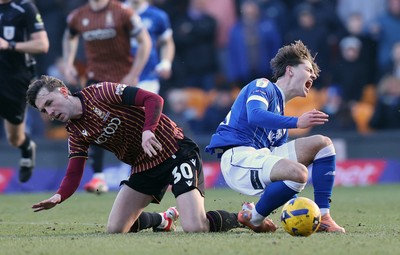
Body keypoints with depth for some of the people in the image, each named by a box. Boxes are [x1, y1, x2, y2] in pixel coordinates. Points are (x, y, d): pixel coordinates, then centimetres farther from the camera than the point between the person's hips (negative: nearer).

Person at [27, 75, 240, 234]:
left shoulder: (100, 93, -13)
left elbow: (153, 99, -18)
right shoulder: (76, 134, 6)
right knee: (115, 229, 2)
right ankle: (164, 219, 30)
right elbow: (73, 174, -2)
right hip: (144, 167, 8)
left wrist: (148, 130, -35)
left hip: (175, 152, -8)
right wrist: (59, 196, -23)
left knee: (194, 228, -23)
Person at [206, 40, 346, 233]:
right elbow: (255, 115, -21)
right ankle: (253, 217, -10)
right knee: (298, 172, -33)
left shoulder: (281, 112, 28)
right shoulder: (262, 86, 2)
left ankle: (322, 217, -5)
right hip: (237, 156, -9)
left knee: (322, 143, 2)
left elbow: (280, 152, 27)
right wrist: (297, 122, -31)